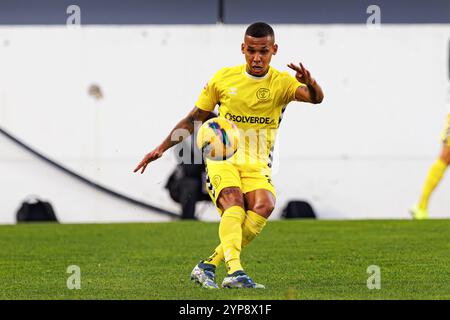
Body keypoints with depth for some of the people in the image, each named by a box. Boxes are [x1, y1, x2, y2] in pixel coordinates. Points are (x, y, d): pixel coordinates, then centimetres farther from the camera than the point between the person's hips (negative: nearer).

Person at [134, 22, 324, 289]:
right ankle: (234, 271, -47)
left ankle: (208, 266, -22)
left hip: (257, 165, 1)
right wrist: (161, 149, 9)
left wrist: (310, 84, -44)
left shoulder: (281, 82, 1)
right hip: (222, 159, 0)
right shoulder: (224, 78, 5)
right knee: (234, 202, -31)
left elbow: (315, 98, -19)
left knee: (264, 205, -29)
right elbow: (193, 119, 14)